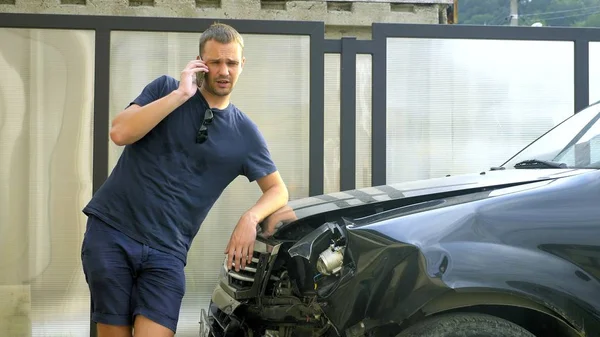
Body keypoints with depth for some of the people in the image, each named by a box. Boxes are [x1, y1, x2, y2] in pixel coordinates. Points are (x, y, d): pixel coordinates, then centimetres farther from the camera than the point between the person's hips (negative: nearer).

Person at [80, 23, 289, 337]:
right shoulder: (165, 89, 5)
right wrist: (180, 95, -13)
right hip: (111, 231, -1)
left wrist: (250, 218, -10)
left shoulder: (245, 133, 8)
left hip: (166, 251, 1)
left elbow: (277, 189, 11)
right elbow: (120, 133, -10)